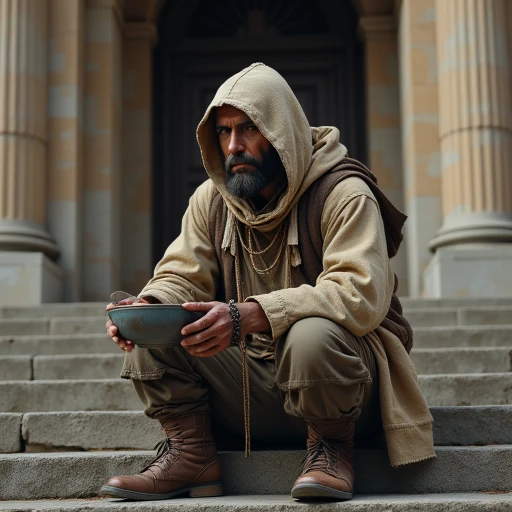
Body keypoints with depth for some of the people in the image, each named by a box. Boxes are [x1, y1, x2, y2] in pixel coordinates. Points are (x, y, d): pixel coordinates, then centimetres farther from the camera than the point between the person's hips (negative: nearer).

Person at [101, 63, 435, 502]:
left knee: (312, 334, -39)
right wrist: (148, 305, -23)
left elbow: (362, 294, -27)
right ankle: (192, 456, -5)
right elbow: (182, 277, 4)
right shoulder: (211, 201, 6)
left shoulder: (343, 194, -14)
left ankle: (331, 447, -10)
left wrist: (247, 316, -39)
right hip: (250, 383, 5)